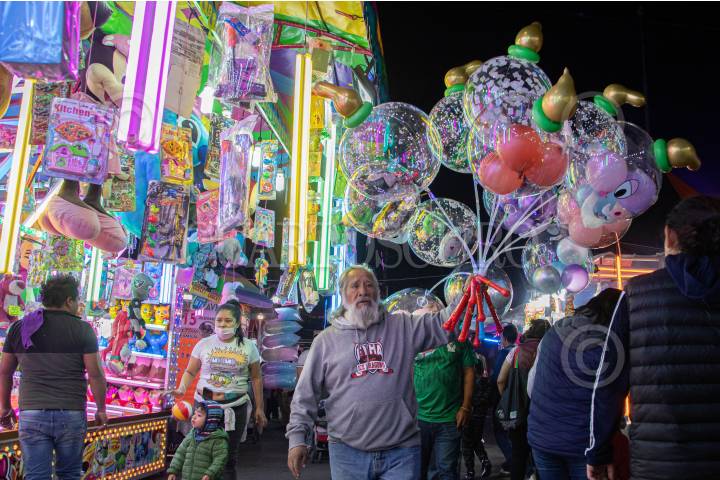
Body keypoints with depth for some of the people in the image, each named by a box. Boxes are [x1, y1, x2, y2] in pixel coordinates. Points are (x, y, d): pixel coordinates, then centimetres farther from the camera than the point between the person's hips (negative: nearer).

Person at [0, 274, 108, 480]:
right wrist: (101, 409, 6)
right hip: (71, 415, -2)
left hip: (32, 414, 2)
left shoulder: (19, 328, 6)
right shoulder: (82, 329, -5)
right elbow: (95, 374, -6)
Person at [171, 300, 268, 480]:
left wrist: (259, 408, 5)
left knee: (229, 455, 7)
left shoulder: (248, 346, 1)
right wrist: (181, 389, -15)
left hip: (235, 406, -1)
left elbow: (256, 378, 5)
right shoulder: (204, 344, 1)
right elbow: (190, 372, 5)